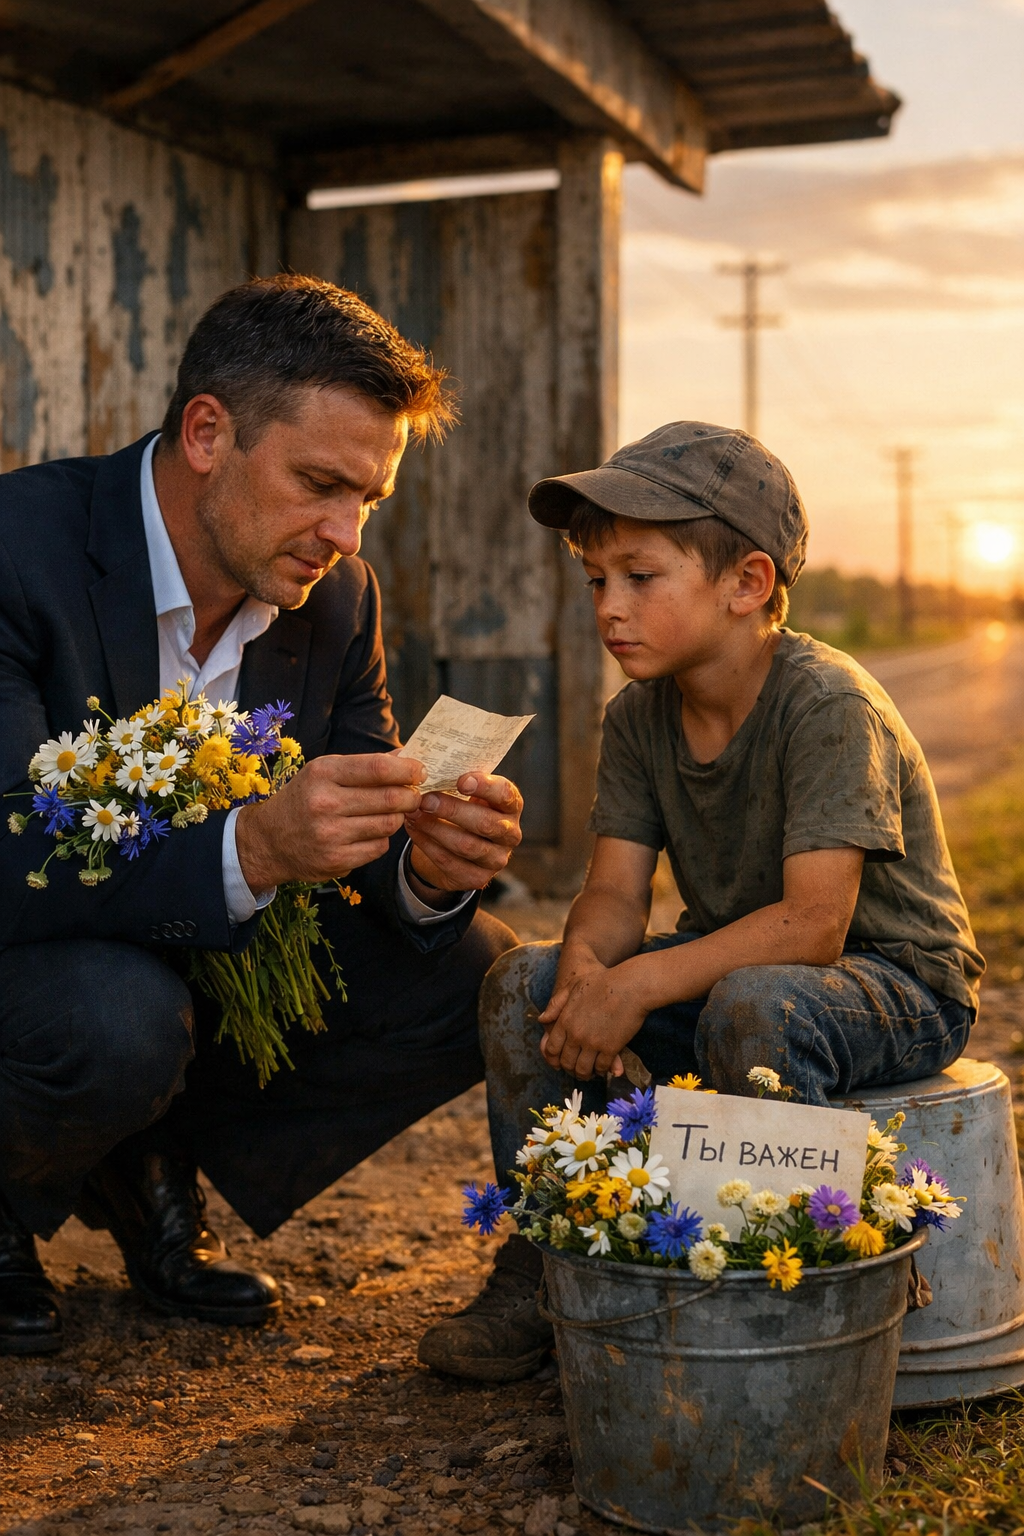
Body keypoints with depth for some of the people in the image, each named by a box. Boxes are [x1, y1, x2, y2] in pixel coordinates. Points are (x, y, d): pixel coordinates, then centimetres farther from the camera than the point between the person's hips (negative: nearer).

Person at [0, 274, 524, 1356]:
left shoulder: (337, 597, -6)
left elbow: (363, 844, -2)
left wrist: (429, 866, -27)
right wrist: (250, 848, -48)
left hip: (210, 955, 6)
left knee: (470, 982, -9)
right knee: (122, 1021, -37)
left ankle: (157, 1164, 8)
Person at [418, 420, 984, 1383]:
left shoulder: (828, 705, -24)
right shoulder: (639, 717, -1)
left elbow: (813, 924, -30)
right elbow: (614, 891, -4)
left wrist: (639, 984, -33)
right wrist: (587, 968, -28)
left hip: (901, 985, -7)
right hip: (728, 967, 7)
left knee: (753, 1005, -38)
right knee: (525, 983, -9)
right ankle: (548, 1272, 2)